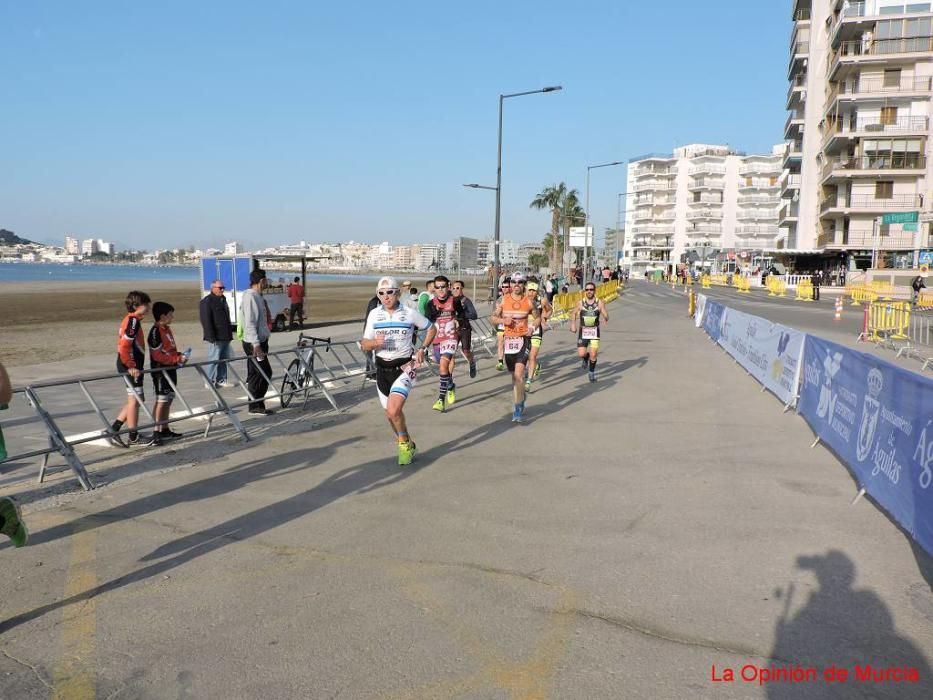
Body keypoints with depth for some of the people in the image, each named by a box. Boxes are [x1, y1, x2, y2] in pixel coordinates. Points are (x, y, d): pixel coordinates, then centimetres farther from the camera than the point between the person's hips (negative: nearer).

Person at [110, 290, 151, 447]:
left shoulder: (131, 319, 14)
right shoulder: (133, 321, -16)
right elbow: (124, 347, -23)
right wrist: (131, 366, -20)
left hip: (133, 366, 10)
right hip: (131, 367, -10)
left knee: (137, 399, 15)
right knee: (134, 400, 0)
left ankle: (113, 430, 16)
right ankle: (133, 437, 9)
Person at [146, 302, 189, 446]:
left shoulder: (167, 329, 12)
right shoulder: (155, 331, -16)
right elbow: (158, 355, -21)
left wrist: (180, 356, 3)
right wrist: (177, 359, -20)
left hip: (170, 369, 9)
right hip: (160, 370, -9)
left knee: (168, 400, 13)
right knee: (161, 401, -6)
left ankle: (165, 430, 21)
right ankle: (156, 433, -2)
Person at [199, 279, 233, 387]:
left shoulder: (223, 299, 18)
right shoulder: (207, 301, -9)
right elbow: (206, 320, -16)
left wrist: (230, 333, 20)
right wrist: (211, 337, -21)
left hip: (225, 336, 9)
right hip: (216, 337, -8)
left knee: (224, 359, 11)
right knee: (214, 359, -5)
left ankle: (221, 380, 19)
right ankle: (210, 381, 3)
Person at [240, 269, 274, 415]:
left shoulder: (257, 296, 13)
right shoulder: (250, 297, -17)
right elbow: (249, 323, -22)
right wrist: (256, 345, -26)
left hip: (259, 342, 10)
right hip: (254, 343, -10)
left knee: (256, 375, 12)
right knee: (265, 373, -7)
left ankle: (256, 405, 18)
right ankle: (256, 405, 0)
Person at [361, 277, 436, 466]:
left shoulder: (410, 313, -4)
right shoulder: (374, 315, 2)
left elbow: (431, 328, 12)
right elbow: (364, 345, 2)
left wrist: (422, 349, -1)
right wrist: (375, 342, -20)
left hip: (405, 367, -4)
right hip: (382, 368, 4)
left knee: (393, 410, -21)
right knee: (391, 414, 12)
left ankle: (404, 444, 3)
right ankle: (408, 445, 36)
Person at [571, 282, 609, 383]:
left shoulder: (599, 303, -4)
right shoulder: (580, 303, -1)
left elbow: (606, 315, -11)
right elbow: (574, 314, 13)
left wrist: (605, 317, -35)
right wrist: (573, 324, 0)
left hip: (594, 331, -1)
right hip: (583, 331, 1)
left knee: (593, 354, -6)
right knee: (581, 354, -6)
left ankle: (592, 373, 18)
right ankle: (585, 359, 32)